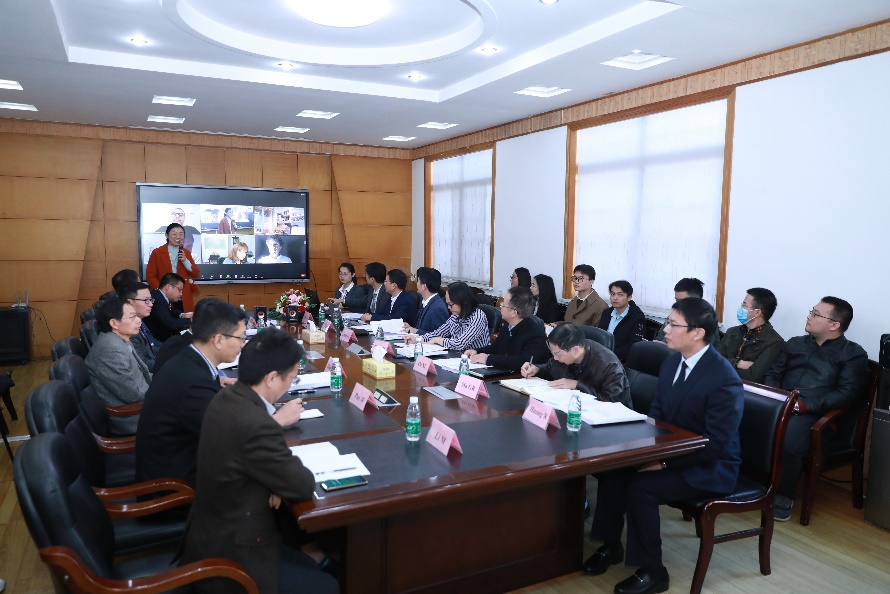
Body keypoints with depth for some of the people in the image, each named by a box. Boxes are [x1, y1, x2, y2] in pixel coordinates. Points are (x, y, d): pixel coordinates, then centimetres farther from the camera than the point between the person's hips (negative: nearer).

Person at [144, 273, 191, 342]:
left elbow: (170, 311, 19)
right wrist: (191, 320, -20)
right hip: (156, 340, -9)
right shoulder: (157, 300, -25)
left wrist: (181, 315, -1)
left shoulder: (159, 296, 2)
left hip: (163, 336, 9)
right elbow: (170, 324, -32)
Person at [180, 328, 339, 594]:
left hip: (212, 535, 9)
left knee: (311, 567, 20)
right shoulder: (256, 426, -35)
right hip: (230, 557, -9)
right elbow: (304, 486, -22)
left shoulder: (226, 397, -5)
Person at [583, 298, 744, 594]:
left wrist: (664, 461, -26)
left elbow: (716, 445, -24)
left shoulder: (725, 380, -24)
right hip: (669, 450, 8)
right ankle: (611, 545, 10)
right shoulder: (672, 361, 0)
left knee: (640, 487, -26)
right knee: (613, 468, -10)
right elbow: (657, 411, 12)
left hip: (710, 467, -7)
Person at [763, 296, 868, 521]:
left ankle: (783, 495, -11)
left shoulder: (853, 354, 7)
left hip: (815, 415, -4)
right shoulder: (795, 343, 23)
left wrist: (803, 405, -17)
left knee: (786, 443, -36)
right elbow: (772, 374, 17)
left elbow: (848, 395, -6)